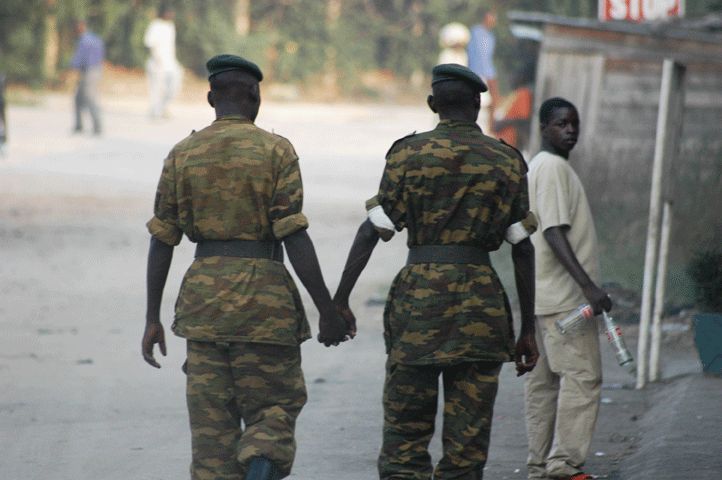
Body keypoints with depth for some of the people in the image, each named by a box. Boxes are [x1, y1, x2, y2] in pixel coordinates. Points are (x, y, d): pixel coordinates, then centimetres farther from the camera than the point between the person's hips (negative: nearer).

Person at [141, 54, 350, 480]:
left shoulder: (183, 154, 5)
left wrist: (153, 320, 9)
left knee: (212, 420, 7)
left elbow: (161, 240, 5)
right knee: (274, 410, 7)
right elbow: (294, 237, -11)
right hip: (264, 296, -3)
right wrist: (328, 310, -6)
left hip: (203, 295, 3)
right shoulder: (275, 150, -5)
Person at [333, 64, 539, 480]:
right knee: (468, 439, 4)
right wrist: (528, 330, 9)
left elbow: (372, 231, -4)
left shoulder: (410, 153, 2)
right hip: (482, 302, 1)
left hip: (420, 294, -1)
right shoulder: (506, 162, 7)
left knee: (405, 433, 3)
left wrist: (340, 300, -1)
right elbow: (523, 248, 5)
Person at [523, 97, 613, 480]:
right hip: (564, 295, -10)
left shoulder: (538, 167, 18)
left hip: (544, 296, 10)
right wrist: (588, 286, -26)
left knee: (545, 379, 9)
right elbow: (554, 233, -22)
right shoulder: (554, 168, -13)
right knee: (582, 376, -11)